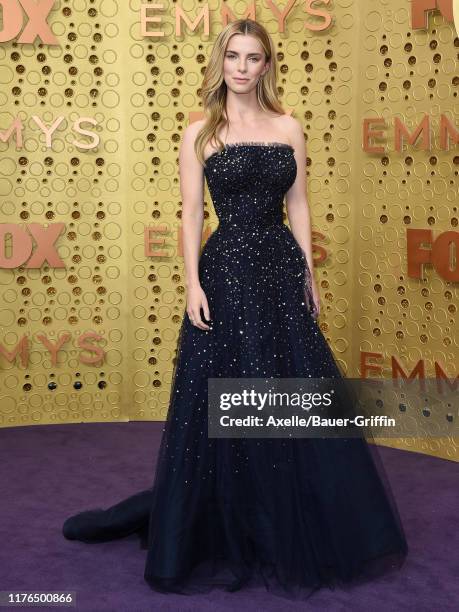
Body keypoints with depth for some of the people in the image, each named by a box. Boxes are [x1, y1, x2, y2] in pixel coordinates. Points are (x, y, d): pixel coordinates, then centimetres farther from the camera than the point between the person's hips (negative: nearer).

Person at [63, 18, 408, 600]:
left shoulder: (289, 127, 8)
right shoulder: (199, 134, 1)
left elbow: (298, 205, 9)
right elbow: (191, 214, -2)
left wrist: (308, 273, 5)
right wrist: (193, 283, -10)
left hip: (281, 268, 3)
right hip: (226, 270, -3)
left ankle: (300, 532, 27)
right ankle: (228, 533, 23)